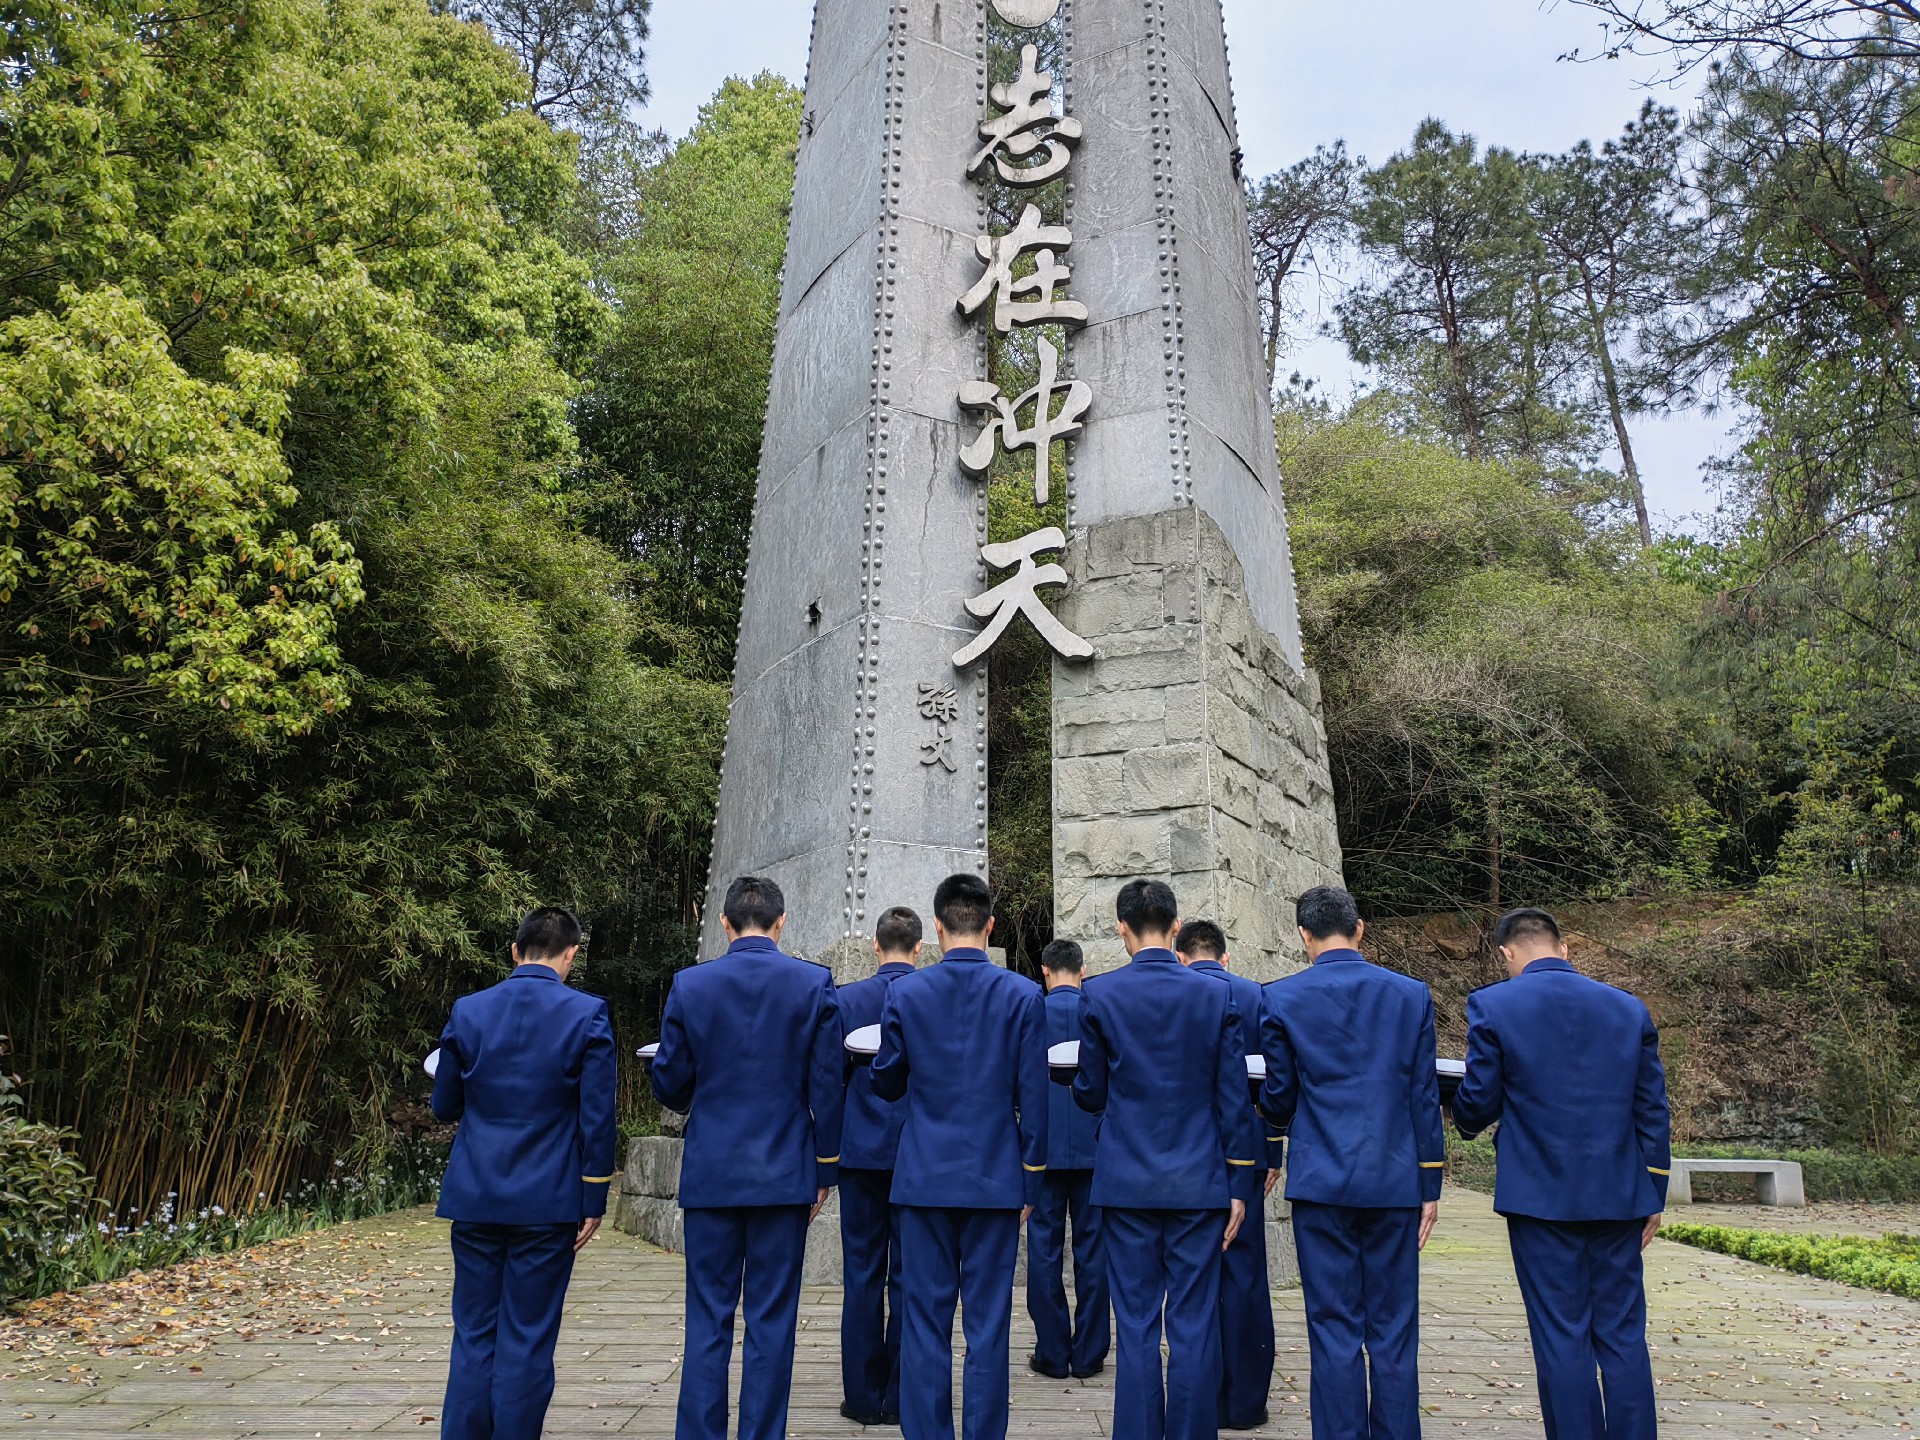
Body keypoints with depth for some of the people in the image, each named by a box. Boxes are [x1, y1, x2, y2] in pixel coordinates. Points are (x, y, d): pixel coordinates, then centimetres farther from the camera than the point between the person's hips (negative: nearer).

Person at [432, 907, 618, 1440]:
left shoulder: (467, 1011, 0)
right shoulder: (587, 1014, -9)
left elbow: (444, 1105, 9)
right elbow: (597, 1118, -8)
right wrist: (594, 1199, 0)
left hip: (476, 1197, 3)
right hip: (547, 1201, -3)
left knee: (473, 1338, 13)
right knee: (527, 1343, 7)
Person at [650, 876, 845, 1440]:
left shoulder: (689, 985, -4)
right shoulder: (815, 983, -5)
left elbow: (669, 1083, 2)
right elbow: (827, 1086, -4)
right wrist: (825, 1167, 6)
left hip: (710, 1173, 1)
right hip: (784, 1173, 0)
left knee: (708, 1319, 10)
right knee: (772, 1319, 8)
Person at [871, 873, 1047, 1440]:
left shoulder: (904, 993, -4)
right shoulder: (1023, 996, -5)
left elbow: (886, 1084, 6)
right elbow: (1033, 1098, -4)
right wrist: (1030, 1181, 5)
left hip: (924, 1177, 0)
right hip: (995, 1177, 0)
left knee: (924, 1323, 8)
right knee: (988, 1325, 8)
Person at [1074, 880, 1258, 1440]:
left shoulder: (1099, 995, -6)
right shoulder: (1217, 995, -3)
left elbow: (1090, 1095, 0)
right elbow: (1234, 1100, -1)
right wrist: (1238, 1185, 5)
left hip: (1127, 1182, 0)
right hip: (1199, 1182, 1)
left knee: (1136, 1328, 8)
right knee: (1194, 1327, 7)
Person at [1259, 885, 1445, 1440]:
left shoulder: (1282, 998, -4)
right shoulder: (1412, 995, 2)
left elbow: (1279, 1097, 1)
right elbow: (1424, 1097, 3)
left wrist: (1275, 1122, 24)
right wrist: (1430, 1186, 10)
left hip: (1322, 1181, -2)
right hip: (1395, 1181, 2)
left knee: (1335, 1330, 5)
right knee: (1393, 1332, 10)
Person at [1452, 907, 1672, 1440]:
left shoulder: (1492, 1006, -7)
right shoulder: (1630, 1008, 5)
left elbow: (1478, 1103, -5)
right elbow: (1653, 1112, 7)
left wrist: (1464, 1117, 18)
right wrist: (1654, 1196, 15)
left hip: (1541, 1195, -4)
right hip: (1619, 1196, 4)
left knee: (1562, 1337, 4)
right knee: (1623, 1334, 12)